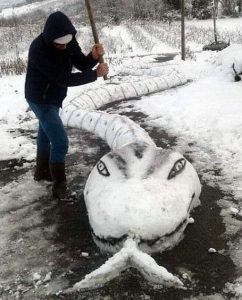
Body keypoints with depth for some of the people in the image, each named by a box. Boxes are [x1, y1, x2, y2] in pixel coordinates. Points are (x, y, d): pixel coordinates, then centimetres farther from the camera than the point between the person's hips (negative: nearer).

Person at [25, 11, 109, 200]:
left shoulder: (69, 41, -11)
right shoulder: (39, 49, -32)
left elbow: (81, 65, -8)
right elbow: (64, 79, -32)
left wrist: (94, 57, -30)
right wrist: (96, 74, -29)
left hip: (52, 98, 8)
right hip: (41, 100, -8)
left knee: (46, 135, 23)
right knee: (60, 141, -11)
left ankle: (42, 172, 43)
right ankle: (59, 186, 1)